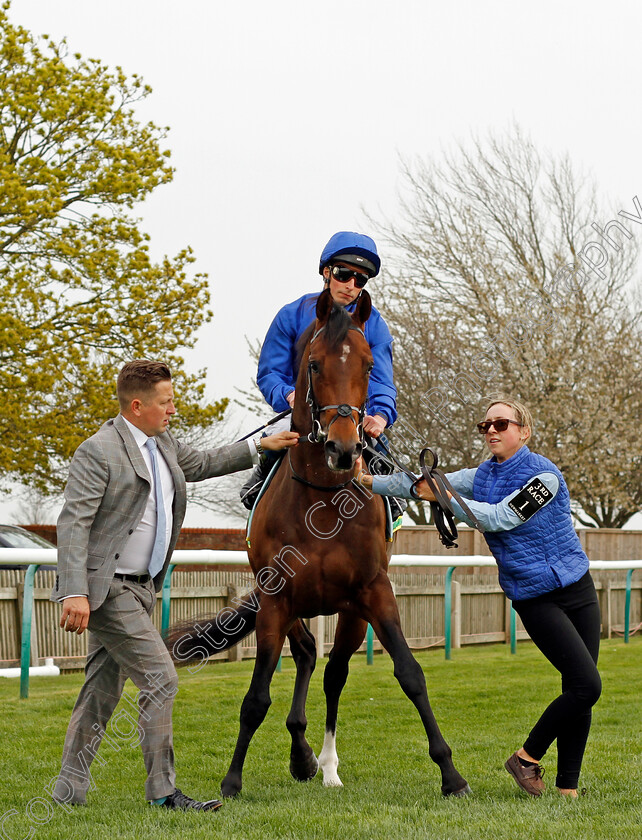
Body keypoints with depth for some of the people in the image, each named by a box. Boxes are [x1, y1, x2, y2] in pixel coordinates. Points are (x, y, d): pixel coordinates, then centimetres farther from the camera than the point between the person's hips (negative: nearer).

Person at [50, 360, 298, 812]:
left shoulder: (162, 443, 11)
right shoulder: (98, 452, -16)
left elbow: (202, 463, 32)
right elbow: (73, 523, -21)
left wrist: (259, 446, 28)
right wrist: (74, 592, -29)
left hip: (137, 587, 9)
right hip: (106, 588, -9)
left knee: (104, 689, 11)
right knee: (160, 678, -10)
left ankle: (70, 790, 18)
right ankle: (162, 790, -3)